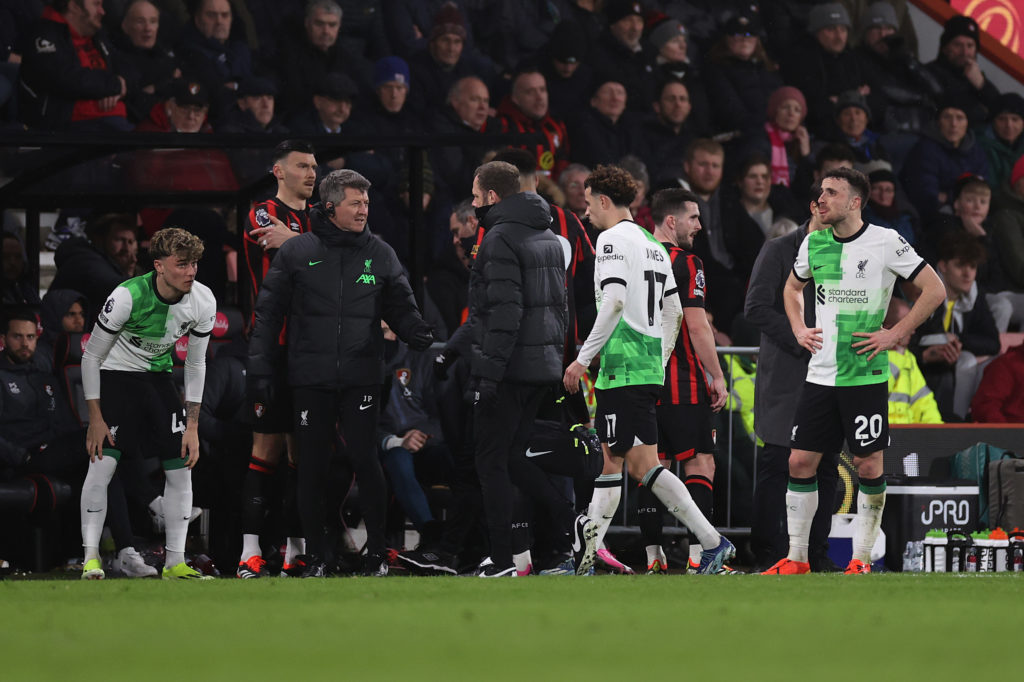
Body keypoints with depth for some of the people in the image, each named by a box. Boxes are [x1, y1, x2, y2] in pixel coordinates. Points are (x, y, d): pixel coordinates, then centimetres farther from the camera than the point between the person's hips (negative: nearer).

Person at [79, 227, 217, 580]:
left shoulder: (203, 302, -16)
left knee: (181, 468, -3)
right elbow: (91, 356, -17)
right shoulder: (127, 297, -28)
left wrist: (192, 425, -3)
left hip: (159, 376, 4)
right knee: (102, 463, -18)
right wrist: (96, 419, -17)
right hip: (115, 375, -4)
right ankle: (90, 557, -11)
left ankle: (174, 563, 2)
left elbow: (196, 364, -1)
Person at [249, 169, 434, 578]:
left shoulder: (380, 255, 8)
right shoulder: (296, 252, 3)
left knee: (365, 460, -8)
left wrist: (424, 340, -10)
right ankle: (317, 554, 14)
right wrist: (260, 367, 1)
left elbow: (401, 309, 11)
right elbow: (269, 312, 7)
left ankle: (376, 552, 4)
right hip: (310, 379, 0)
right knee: (312, 467, 3)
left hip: (361, 377, 0)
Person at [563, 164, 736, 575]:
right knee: (611, 462, 10)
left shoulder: (613, 239, -8)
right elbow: (674, 311, 20)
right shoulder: (653, 245, 18)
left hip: (623, 369, -9)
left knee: (643, 466, -8)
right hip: (650, 367, 9)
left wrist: (583, 359, -16)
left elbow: (613, 304, -19)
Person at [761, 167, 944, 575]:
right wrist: (799, 329, 11)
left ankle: (861, 560, 7)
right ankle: (796, 559, 10)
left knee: (868, 465, -2)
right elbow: (793, 287, 27)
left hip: (865, 374, -5)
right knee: (800, 461, 2)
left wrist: (894, 335, -10)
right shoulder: (814, 243, 7)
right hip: (820, 373, 5)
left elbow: (935, 290, -7)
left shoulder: (885, 242, -8)